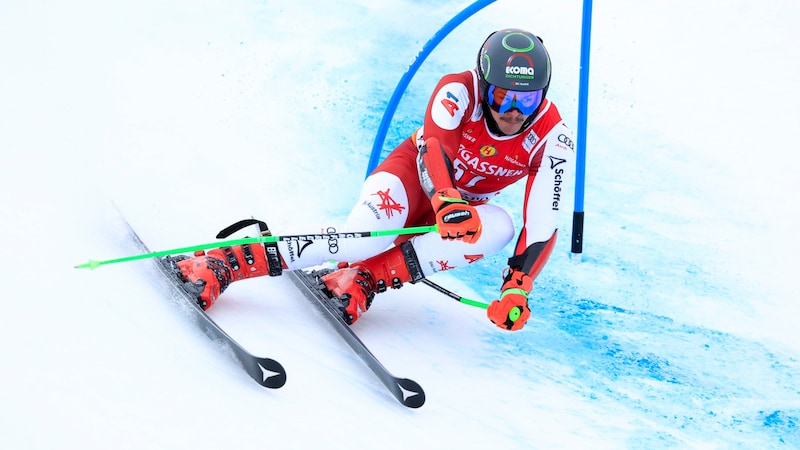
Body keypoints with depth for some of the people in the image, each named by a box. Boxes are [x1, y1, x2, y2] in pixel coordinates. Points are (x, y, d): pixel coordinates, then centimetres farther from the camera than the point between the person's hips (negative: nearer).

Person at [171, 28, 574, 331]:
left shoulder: (552, 140, -21)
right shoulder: (459, 91, -26)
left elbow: (543, 225, -22)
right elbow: (431, 149, -40)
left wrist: (517, 289, -34)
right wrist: (446, 202, -60)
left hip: (464, 211, 3)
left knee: (499, 227, -34)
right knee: (362, 240, -35)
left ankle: (367, 278, -34)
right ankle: (221, 263, -32)